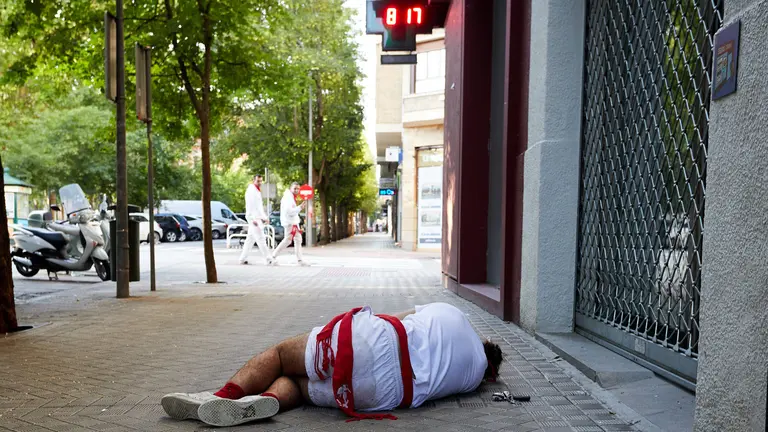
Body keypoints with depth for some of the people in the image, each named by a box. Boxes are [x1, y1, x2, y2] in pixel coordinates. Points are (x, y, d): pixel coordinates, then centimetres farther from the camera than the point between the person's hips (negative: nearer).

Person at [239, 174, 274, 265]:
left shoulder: (257, 191, 21)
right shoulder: (251, 190, -10)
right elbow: (249, 206, -18)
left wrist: (264, 217, 22)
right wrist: (253, 219, -25)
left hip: (258, 218, 10)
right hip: (254, 218, -10)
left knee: (250, 239, 12)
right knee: (261, 239, -10)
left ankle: (243, 259, 17)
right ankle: (269, 259, -12)